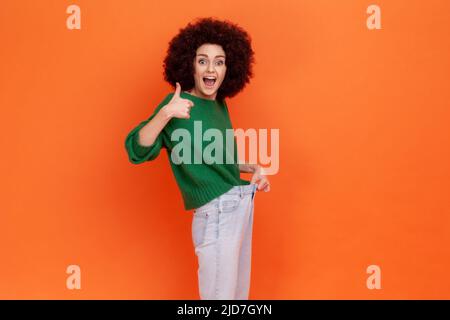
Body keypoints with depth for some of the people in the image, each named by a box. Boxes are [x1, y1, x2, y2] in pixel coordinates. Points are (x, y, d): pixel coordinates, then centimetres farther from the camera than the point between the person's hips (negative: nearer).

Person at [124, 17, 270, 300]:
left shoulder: (220, 105, 8)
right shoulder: (179, 105, -13)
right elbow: (137, 151, -24)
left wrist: (252, 168, 4)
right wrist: (164, 114, -38)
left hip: (242, 203, 8)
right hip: (217, 212, -8)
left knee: (240, 292, 20)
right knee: (220, 294, 4)